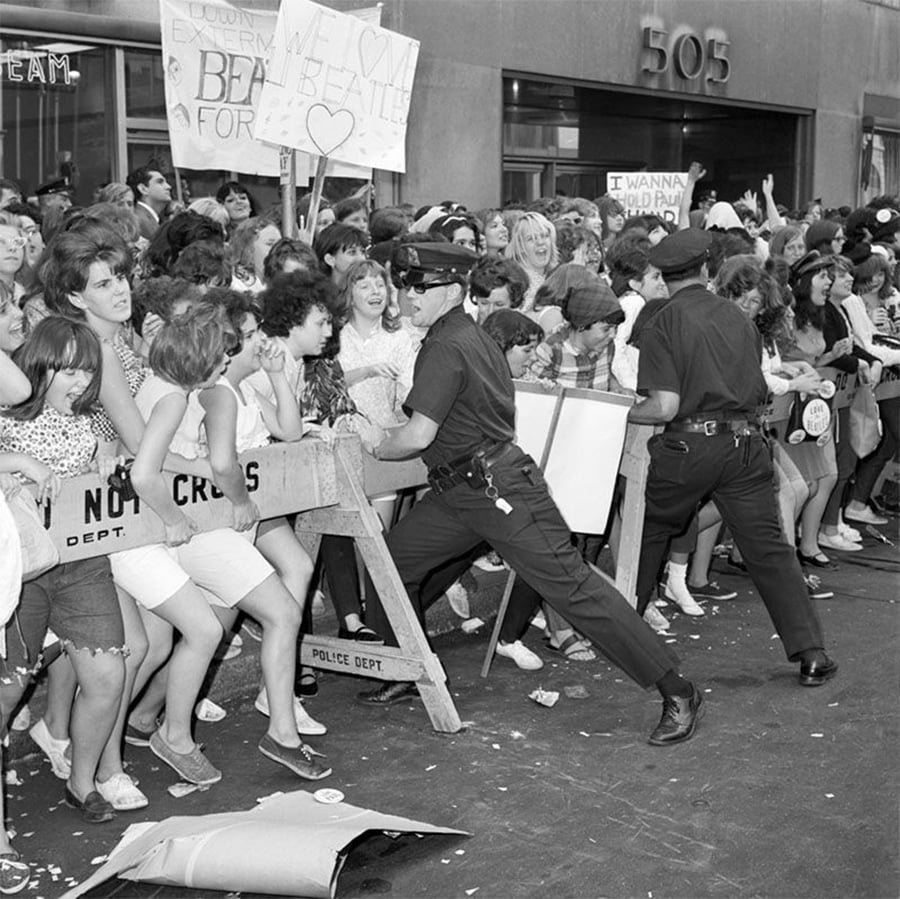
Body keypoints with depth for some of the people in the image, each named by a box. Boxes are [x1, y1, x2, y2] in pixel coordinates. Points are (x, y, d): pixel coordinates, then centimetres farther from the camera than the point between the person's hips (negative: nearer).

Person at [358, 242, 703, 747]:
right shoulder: (475, 337, 15)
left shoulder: (447, 348, -16)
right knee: (392, 561, 9)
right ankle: (409, 674, 25)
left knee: (572, 586, -9)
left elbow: (419, 435, -22)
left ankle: (677, 693, -3)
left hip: (501, 491, -11)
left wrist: (372, 451, -2)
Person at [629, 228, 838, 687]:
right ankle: (811, 652, -1)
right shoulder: (737, 315, 9)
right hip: (744, 442, 3)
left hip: (688, 444, -3)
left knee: (648, 534, 18)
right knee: (768, 548, 4)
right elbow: (758, 389, 11)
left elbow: (665, 407, -12)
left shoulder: (662, 325, -5)